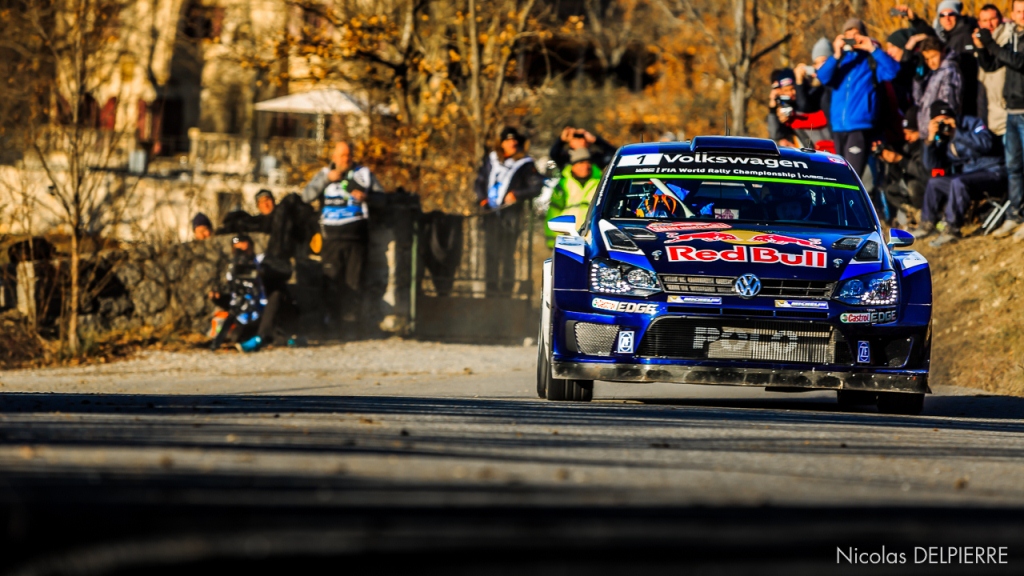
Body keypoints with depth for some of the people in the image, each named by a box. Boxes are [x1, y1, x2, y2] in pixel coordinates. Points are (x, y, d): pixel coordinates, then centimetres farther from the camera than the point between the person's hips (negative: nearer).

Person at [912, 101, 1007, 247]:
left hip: (993, 173, -8)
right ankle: (927, 224, 12)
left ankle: (952, 229, -28)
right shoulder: (943, 139, 9)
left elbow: (986, 143, -27)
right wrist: (931, 139, -8)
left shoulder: (972, 123, -8)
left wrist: (957, 133, -24)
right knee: (934, 183, 9)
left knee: (958, 182, -32)